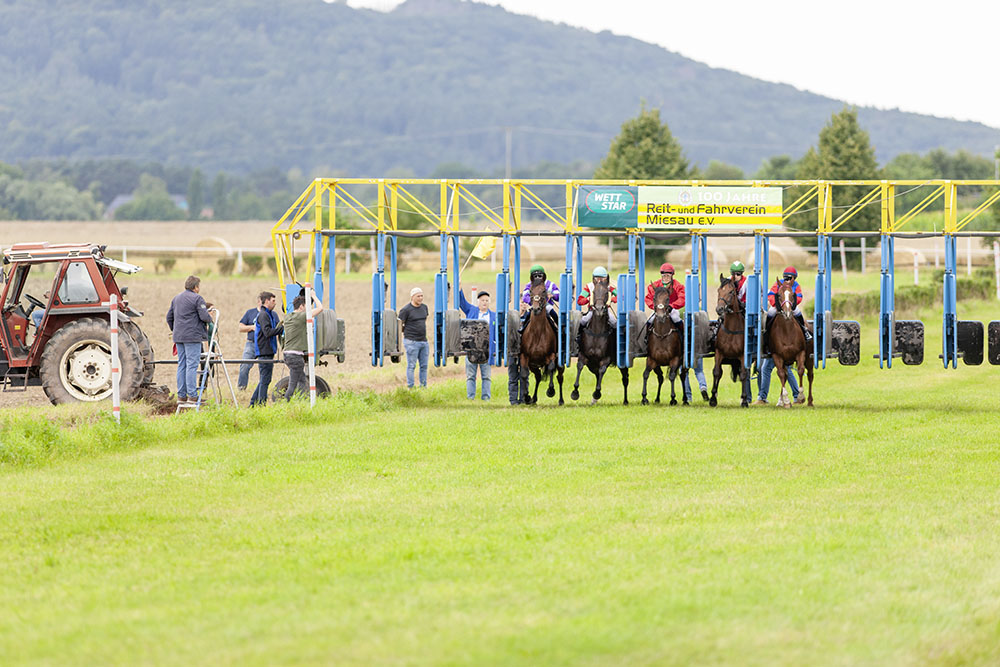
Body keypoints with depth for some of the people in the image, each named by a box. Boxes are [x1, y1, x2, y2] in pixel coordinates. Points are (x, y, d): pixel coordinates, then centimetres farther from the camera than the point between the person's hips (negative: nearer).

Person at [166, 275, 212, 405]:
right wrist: (210, 318, 6)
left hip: (179, 337, 7)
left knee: (181, 365, 10)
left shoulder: (176, 298, 16)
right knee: (192, 365, -7)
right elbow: (204, 316, -15)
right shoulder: (197, 298, -8)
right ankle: (192, 396, -10)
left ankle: (181, 396, 10)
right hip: (192, 337, -7)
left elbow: (169, 317, 20)